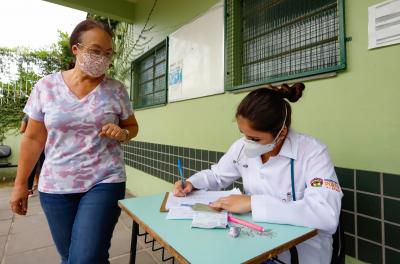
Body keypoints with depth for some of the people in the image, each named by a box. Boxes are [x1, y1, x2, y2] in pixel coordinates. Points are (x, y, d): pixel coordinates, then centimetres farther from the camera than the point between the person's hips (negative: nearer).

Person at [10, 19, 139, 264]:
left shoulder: (117, 89, -3)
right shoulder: (45, 86, -1)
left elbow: (132, 127, 8)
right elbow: (33, 138, 5)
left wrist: (121, 133, -14)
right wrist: (20, 183, 7)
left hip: (105, 182, -1)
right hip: (56, 186, 2)